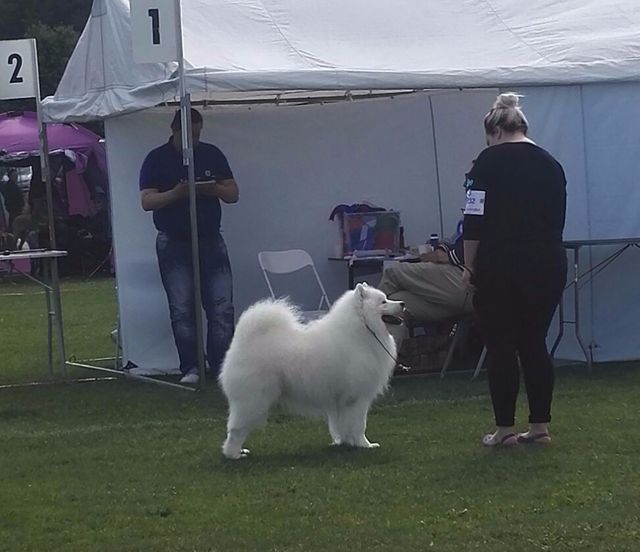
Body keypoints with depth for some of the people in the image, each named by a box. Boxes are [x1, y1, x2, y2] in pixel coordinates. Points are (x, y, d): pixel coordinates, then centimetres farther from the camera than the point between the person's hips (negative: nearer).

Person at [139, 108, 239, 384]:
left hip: (211, 242, 2)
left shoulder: (212, 155, 8)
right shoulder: (157, 159, 0)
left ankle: (222, 367, -2)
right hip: (174, 245, -2)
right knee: (182, 310, -2)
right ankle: (190, 369, 4)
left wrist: (214, 189, -14)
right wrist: (176, 193, -24)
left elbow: (233, 194, 8)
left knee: (222, 308, -5)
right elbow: (147, 201, -8)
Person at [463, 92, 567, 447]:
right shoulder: (550, 164, 10)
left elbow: (475, 218, -11)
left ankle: (504, 429, 2)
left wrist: (470, 266, -4)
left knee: (500, 347, 2)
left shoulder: (490, 161, -6)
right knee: (534, 343, 12)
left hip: (501, 268, -5)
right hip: (548, 267, 5)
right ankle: (540, 426, 11)